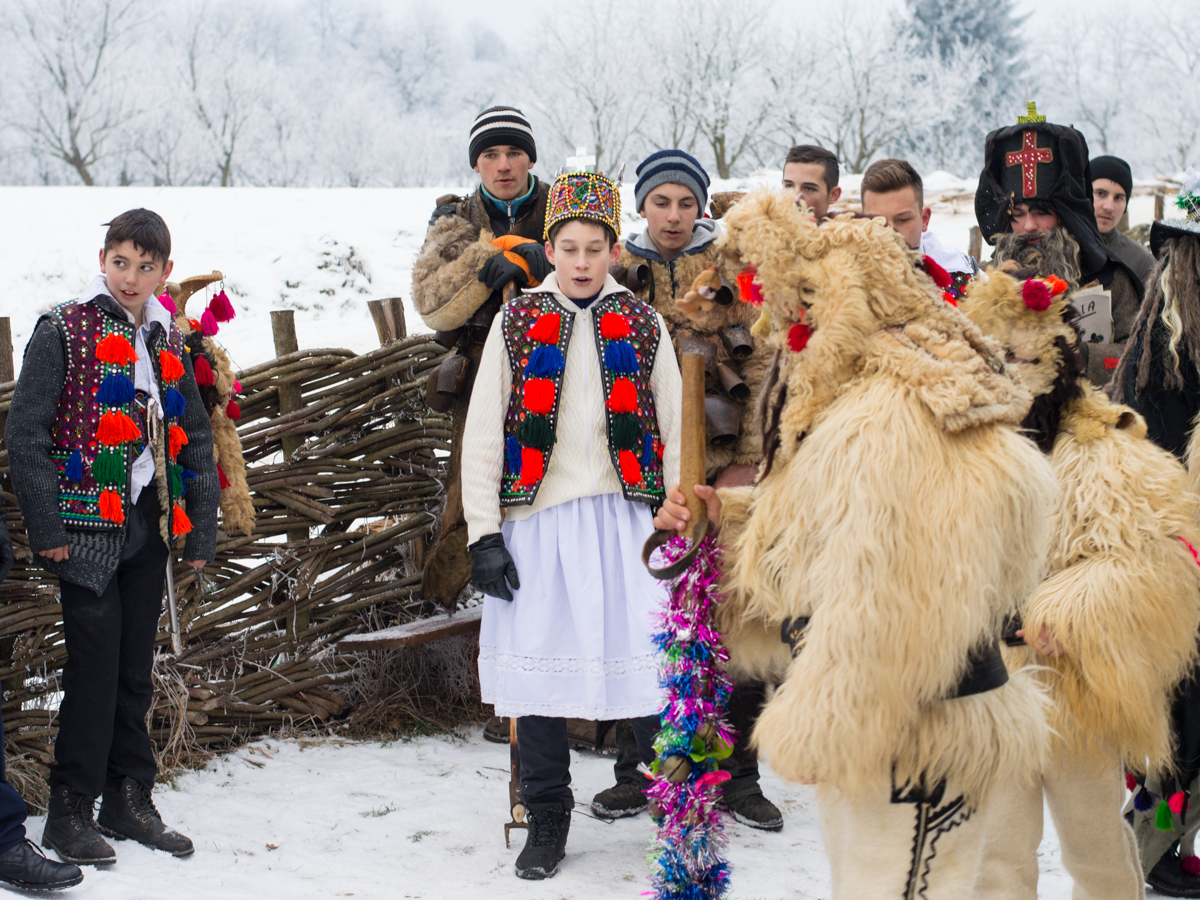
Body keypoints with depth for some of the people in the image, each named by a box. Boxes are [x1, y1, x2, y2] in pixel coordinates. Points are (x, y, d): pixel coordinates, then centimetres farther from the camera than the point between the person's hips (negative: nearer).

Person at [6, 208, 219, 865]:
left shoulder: (169, 342, 13)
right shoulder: (64, 331, -5)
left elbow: (195, 439, 18)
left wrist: (201, 530, 12)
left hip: (149, 528, 6)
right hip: (89, 527, -5)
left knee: (135, 668, 11)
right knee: (95, 666, -7)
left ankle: (129, 802, 21)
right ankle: (69, 815, 2)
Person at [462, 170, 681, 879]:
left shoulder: (643, 326, 9)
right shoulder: (515, 323, 8)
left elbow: (675, 433, 9)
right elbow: (483, 435, 5)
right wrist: (485, 535, -2)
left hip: (624, 520, 0)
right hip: (536, 522, 1)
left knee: (649, 662, -7)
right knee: (536, 669, 2)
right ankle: (548, 823, 17)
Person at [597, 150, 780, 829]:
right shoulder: (618, 271, 9)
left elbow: (761, 368, 3)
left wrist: (748, 461, -4)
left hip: (722, 470, -1)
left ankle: (739, 774, 11)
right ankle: (636, 769, 15)